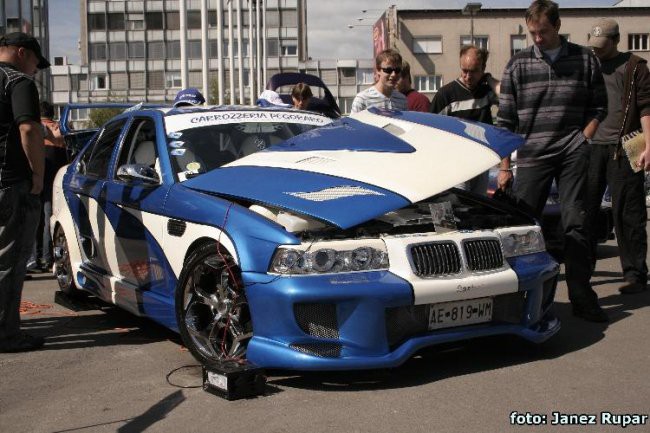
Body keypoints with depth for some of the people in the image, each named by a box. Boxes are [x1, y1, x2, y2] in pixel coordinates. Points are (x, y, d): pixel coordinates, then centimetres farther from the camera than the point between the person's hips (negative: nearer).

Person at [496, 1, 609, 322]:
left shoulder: (585, 59, 7)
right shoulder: (518, 64, 5)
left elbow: (598, 108, 13)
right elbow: (505, 120, 5)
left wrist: (581, 140, -2)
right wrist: (504, 167, 1)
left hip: (572, 154, 0)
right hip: (532, 156, 0)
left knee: (575, 223, 0)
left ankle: (582, 298, 5)